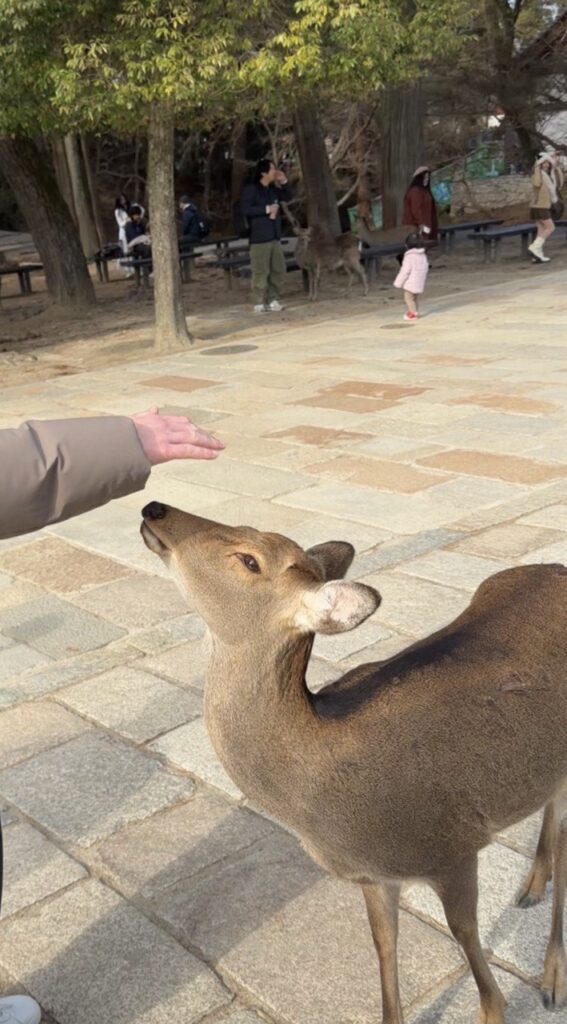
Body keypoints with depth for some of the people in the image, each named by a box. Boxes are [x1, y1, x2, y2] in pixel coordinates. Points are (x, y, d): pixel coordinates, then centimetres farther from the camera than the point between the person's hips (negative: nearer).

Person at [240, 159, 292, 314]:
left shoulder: (272, 189, 13)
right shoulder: (250, 189, -9)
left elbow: (287, 197, 26)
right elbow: (246, 209, -19)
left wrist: (284, 182, 9)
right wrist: (267, 209, -18)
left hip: (274, 236, 8)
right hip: (259, 237, -8)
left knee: (278, 270, 9)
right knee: (261, 272, -7)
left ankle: (273, 300, 19)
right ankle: (259, 304, -2)